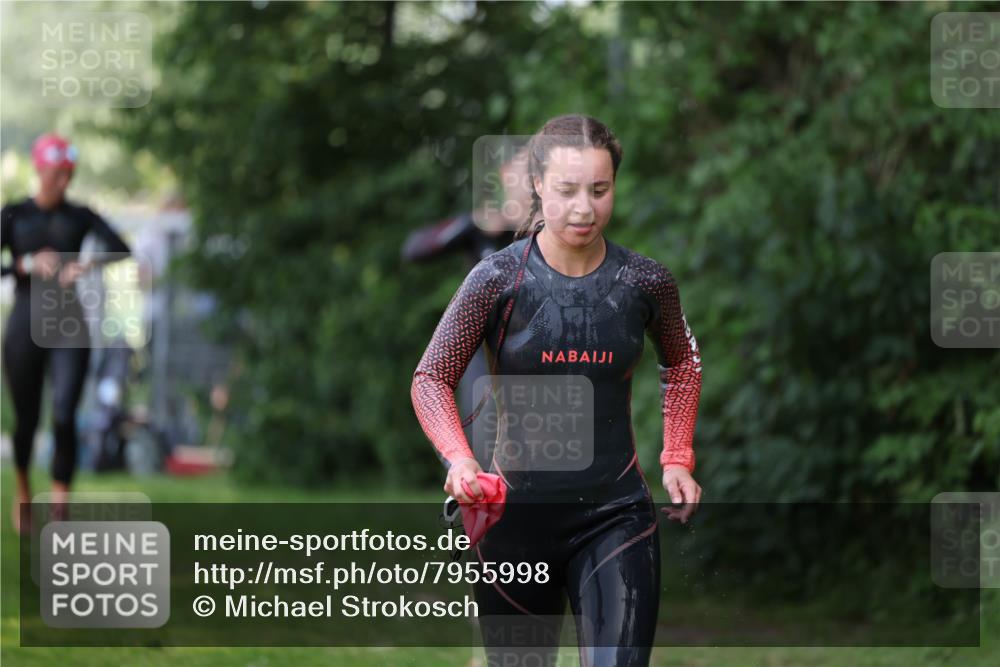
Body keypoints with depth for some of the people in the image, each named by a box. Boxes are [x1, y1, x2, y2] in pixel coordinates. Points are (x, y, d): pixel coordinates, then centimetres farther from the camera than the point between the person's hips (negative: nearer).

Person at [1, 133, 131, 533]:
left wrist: (87, 265, -28)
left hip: (69, 331, 0)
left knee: (65, 417, -16)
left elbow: (121, 248, -10)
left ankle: (60, 512, -17)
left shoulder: (80, 216, 5)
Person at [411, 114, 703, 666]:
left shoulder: (645, 283, -2)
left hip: (616, 517, 0)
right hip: (518, 513, 0)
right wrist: (459, 459, -23)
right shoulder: (498, 280, -9)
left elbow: (682, 362, 18)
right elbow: (431, 378, -6)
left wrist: (677, 457, 8)